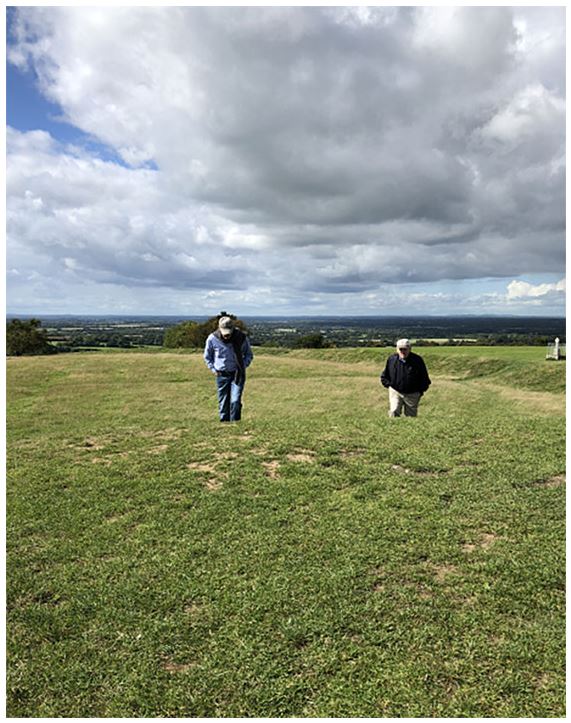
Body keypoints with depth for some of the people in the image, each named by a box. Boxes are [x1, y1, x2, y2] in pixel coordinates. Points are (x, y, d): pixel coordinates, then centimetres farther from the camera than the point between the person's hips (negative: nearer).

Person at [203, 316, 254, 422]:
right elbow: (207, 357, 9)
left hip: (237, 374, -1)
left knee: (235, 401, -12)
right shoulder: (212, 339, -10)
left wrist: (243, 366, -4)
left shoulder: (241, 338, -11)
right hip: (222, 375, 1)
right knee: (223, 402, 6)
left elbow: (249, 355, 8)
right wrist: (213, 369, 1)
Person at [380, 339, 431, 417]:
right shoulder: (392, 359, -4)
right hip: (395, 392, 0)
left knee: (411, 416, 11)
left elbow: (424, 377, 2)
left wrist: (420, 390, -2)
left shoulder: (417, 360, -7)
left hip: (412, 394, 0)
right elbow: (384, 375, 10)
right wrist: (389, 385, 0)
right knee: (393, 412, -14)